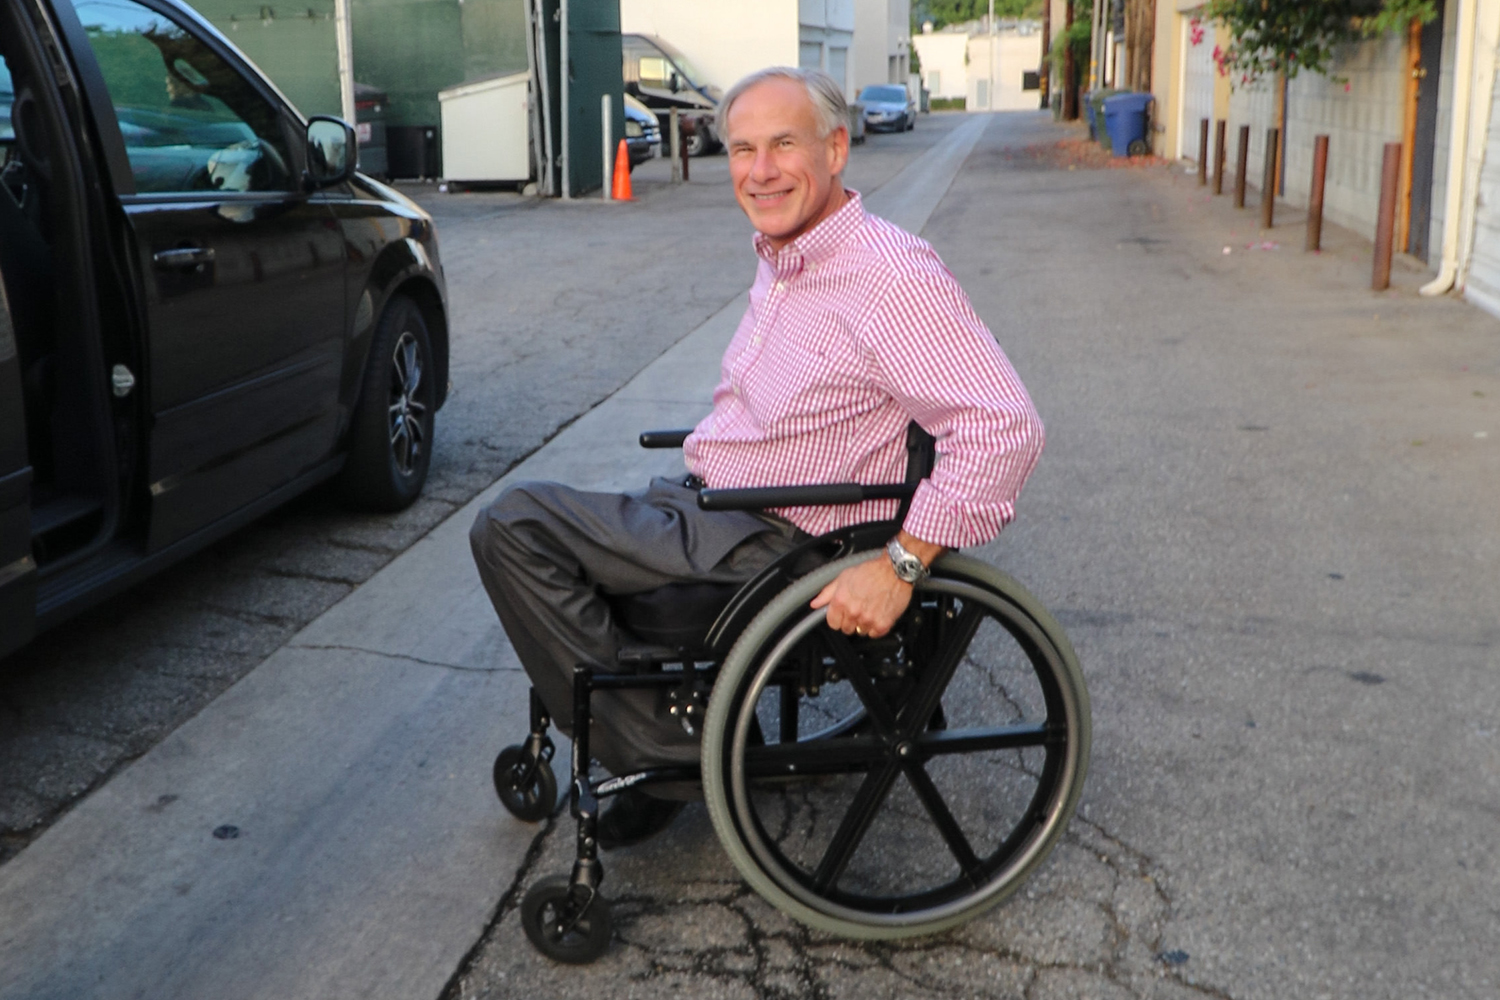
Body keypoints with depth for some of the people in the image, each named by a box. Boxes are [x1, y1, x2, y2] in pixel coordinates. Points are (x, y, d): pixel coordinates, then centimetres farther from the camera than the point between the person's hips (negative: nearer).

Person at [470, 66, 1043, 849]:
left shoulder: (891, 274, -21)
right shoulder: (781, 259, 9)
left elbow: (1004, 427, -28)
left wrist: (899, 567, -30)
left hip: (761, 545, -10)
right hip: (702, 503, 10)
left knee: (513, 527, -17)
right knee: (525, 523, 20)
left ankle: (662, 752, -7)